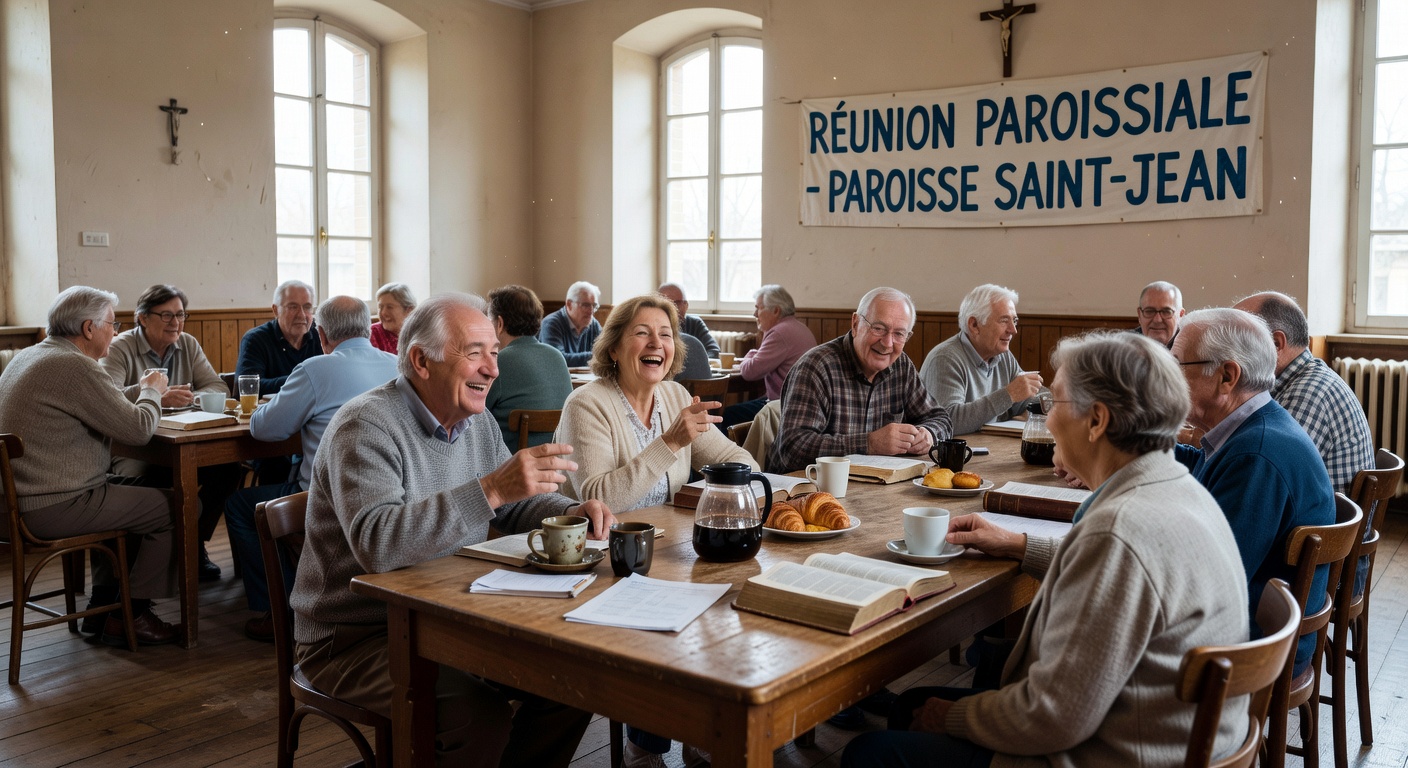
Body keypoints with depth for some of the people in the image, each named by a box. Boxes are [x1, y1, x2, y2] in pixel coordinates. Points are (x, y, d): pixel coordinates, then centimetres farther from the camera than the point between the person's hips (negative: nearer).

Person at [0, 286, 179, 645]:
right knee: (174, 507, -2)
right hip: (54, 508, -11)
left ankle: (102, 606, 30)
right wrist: (152, 390, -1)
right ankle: (131, 615, 9)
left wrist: (139, 393, 10)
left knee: (125, 496, 30)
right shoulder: (75, 366, -20)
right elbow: (138, 429, -20)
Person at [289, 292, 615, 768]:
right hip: (355, 636, -7)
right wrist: (491, 489, -42)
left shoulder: (477, 421, 6)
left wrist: (572, 512, -7)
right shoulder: (366, 426, -20)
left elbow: (515, 504, 15)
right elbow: (377, 544, -35)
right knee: (479, 712, -30)